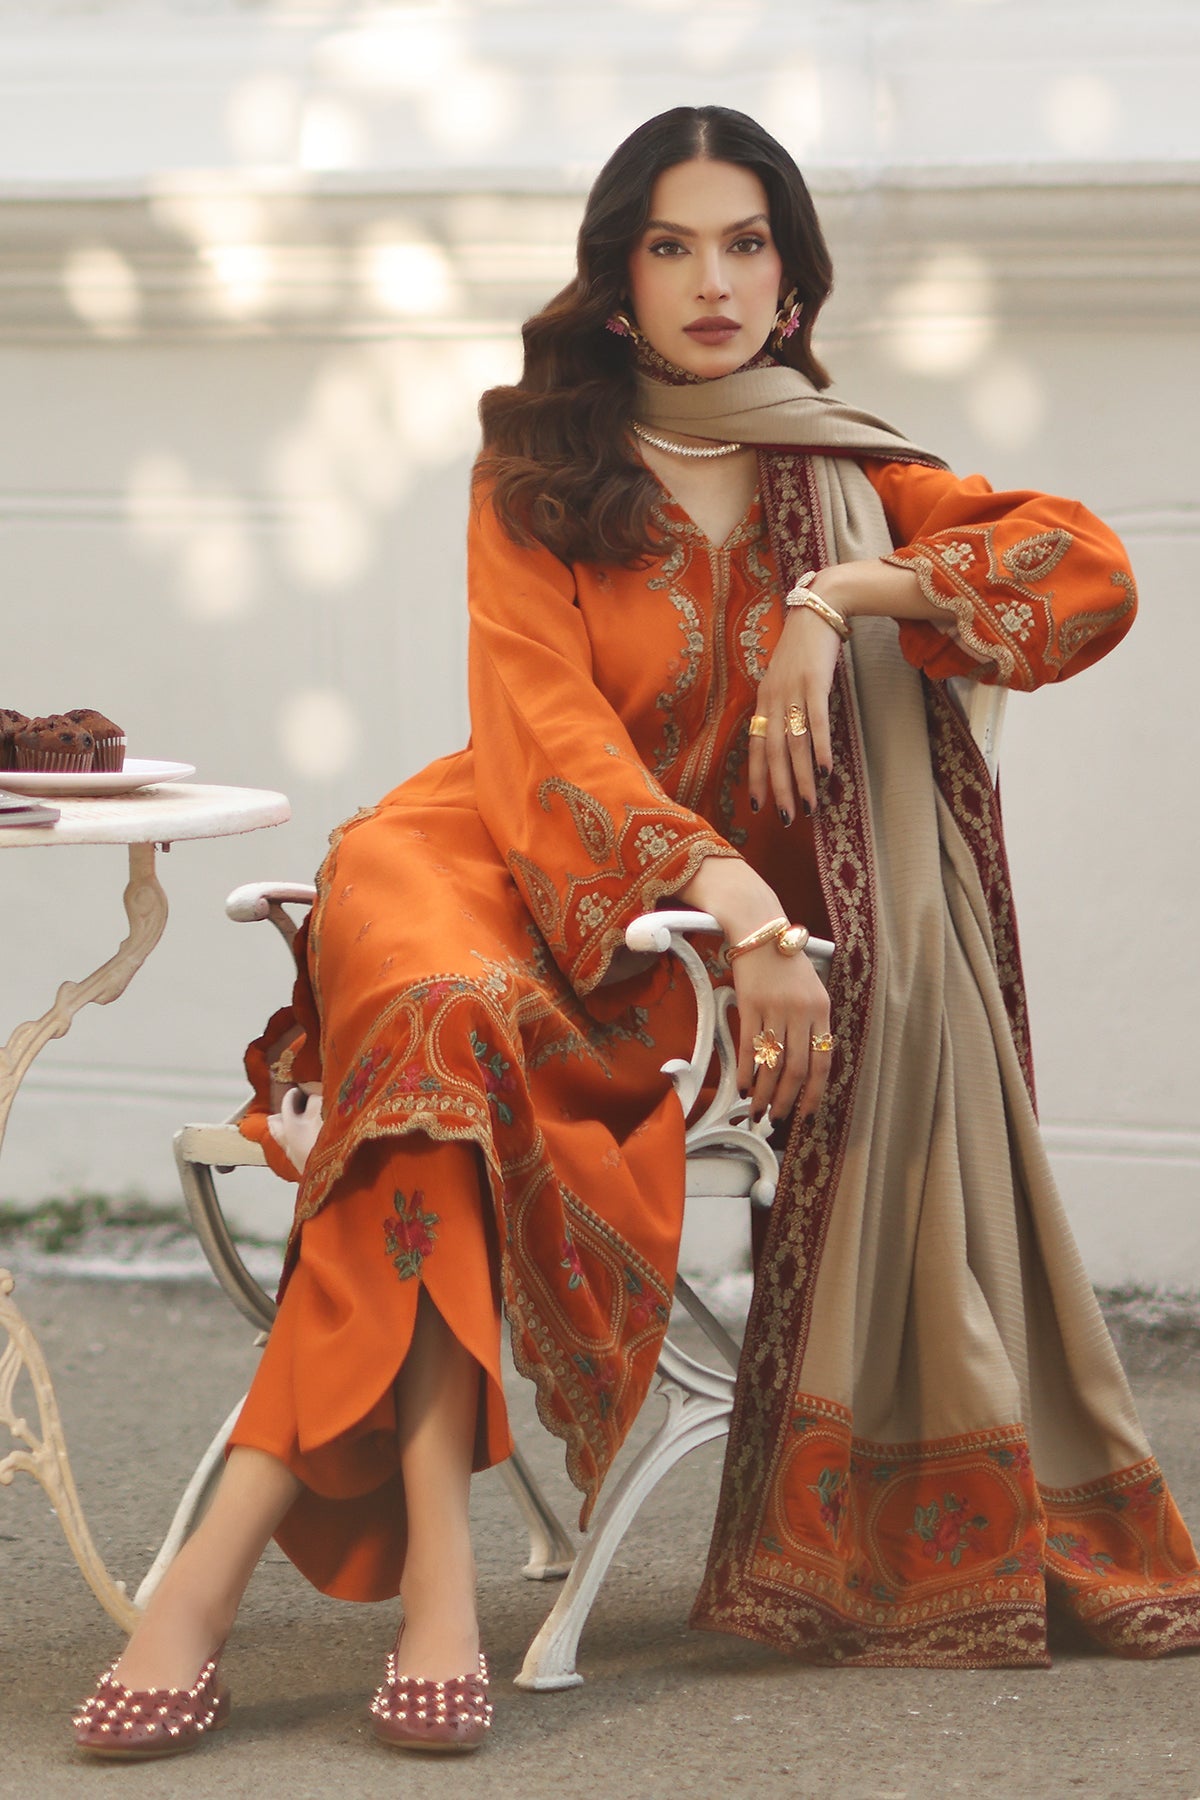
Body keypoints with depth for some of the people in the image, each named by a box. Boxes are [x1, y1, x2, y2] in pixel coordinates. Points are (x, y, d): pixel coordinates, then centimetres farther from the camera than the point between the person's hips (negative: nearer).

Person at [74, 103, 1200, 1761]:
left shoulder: (845, 480, 16)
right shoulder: (539, 473, 9)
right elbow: (550, 733, -4)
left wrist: (840, 593, -11)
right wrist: (736, 907, -20)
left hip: (706, 941, 1)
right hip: (510, 879, -1)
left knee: (437, 1068, -32)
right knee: (444, 1014, -38)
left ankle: (222, 1566, -36)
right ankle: (433, 1572, -47)